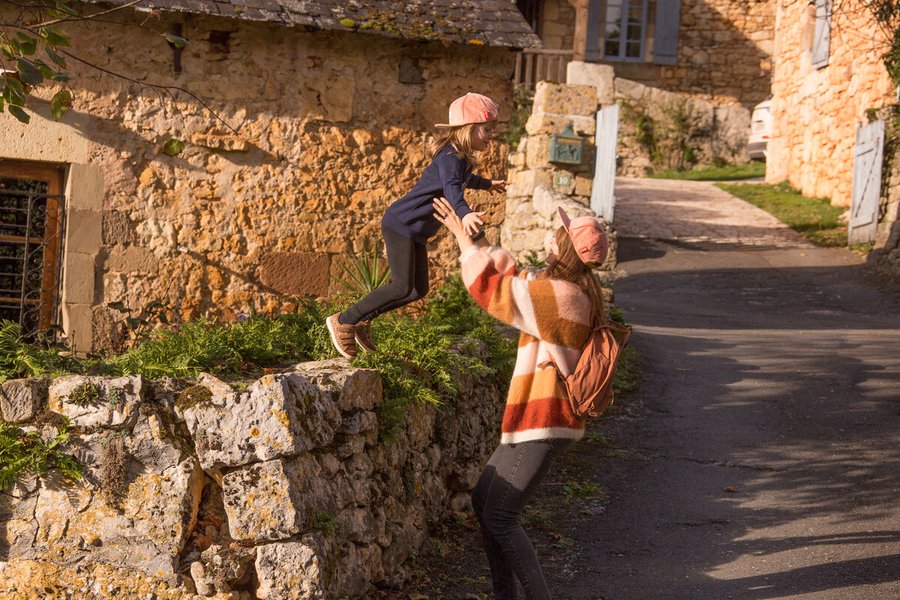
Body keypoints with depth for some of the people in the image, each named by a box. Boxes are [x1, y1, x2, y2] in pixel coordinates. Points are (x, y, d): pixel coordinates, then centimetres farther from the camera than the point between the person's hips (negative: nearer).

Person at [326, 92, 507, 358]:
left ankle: (363, 320, 21)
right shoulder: (450, 157, -21)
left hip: (414, 231, 10)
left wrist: (487, 184, 55)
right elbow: (451, 188, -42)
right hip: (401, 224, -10)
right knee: (403, 288, -12)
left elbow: (464, 178, 38)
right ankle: (343, 321, -3)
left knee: (418, 289, 12)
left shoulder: (460, 158, 12)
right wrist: (464, 213, -61)